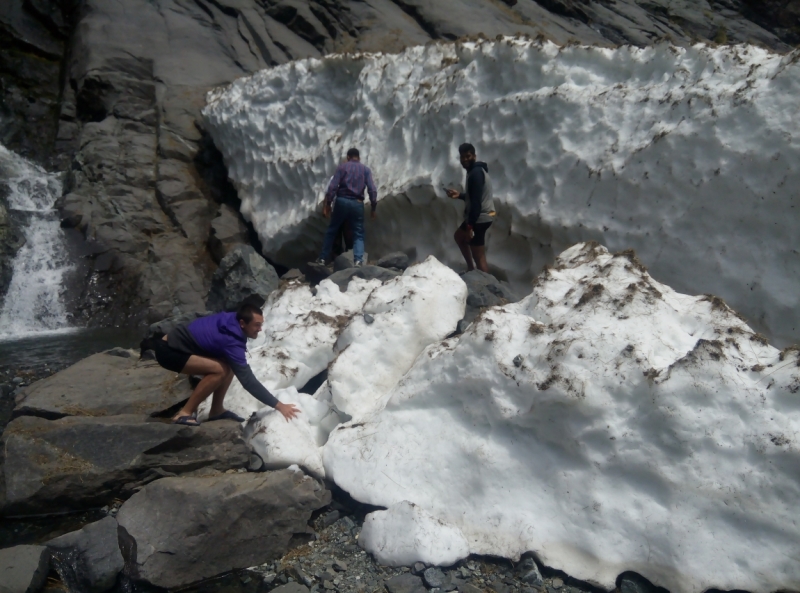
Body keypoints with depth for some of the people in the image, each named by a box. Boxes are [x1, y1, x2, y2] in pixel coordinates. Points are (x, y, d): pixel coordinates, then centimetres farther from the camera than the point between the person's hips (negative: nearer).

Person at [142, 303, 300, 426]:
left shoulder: (230, 320, -6)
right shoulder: (231, 341, -28)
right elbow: (248, 380, -28)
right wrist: (278, 405, -25)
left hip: (176, 341, 9)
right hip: (168, 350, -9)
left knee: (229, 365, 2)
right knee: (220, 370, -24)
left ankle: (216, 410, 9)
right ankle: (184, 413, -14)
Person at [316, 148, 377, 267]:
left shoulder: (342, 167, 5)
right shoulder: (366, 169, 8)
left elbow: (333, 186, -5)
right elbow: (372, 190, -2)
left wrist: (327, 204, -3)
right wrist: (373, 208, 2)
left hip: (342, 201, 0)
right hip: (357, 204, 0)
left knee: (331, 231, 13)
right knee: (358, 234, 6)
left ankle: (323, 258, 13)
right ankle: (358, 260, -14)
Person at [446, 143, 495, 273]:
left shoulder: (475, 173, -20)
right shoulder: (477, 170, 12)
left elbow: (476, 202, -26)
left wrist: (469, 226, -27)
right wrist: (460, 195, 11)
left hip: (479, 218, -11)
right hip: (481, 216, 11)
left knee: (479, 257, -5)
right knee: (458, 236, 31)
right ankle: (470, 267, 36)